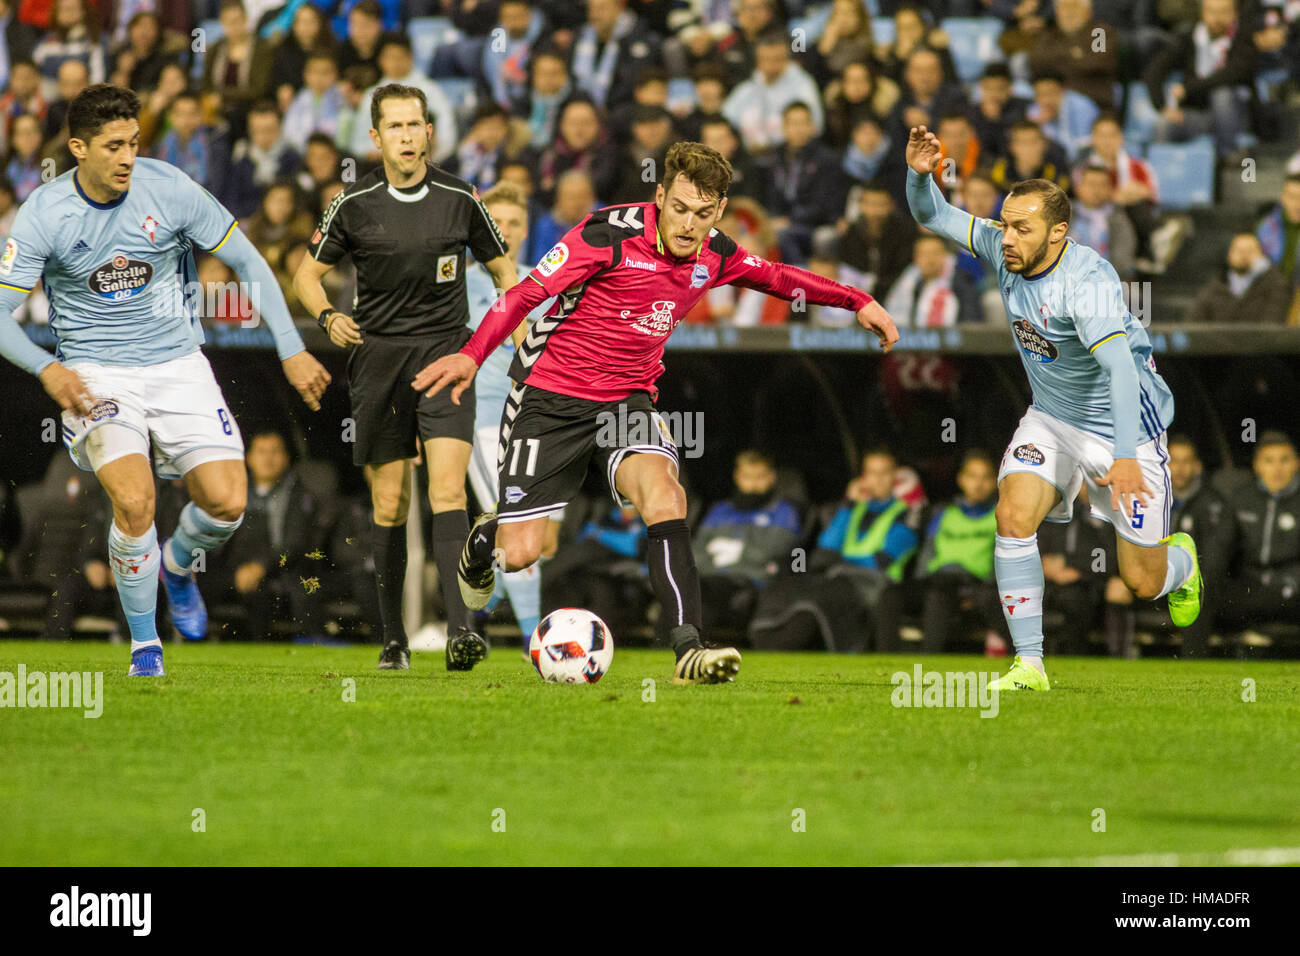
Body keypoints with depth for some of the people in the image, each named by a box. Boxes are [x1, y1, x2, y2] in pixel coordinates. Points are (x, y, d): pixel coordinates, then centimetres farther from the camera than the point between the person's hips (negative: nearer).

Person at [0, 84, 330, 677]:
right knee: (134, 500, -25)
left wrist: (292, 349, -2)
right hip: (95, 376, -2)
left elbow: (247, 262, 2)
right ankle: (144, 642, -3)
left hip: (177, 366, 2)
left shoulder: (169, 189, -8)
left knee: (227, 502, -12)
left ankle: (178, 564, 26)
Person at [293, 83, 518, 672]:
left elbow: (504, 270, 13)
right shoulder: (355, 204, 1)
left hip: (445, 355, -1)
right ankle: (394, 639, 15)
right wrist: (328, 317, -11)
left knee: (447, 488, -17)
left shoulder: (459, 199, 1)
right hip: (378, 354, 1)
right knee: (389, 503, 3)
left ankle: (458, 630, -25)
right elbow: (308, 273, 10)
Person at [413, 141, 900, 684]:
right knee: (518, 555, -5)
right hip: (551, 396, -4)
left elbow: (776, 277, 19)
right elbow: (526, 293, -19)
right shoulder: (609, 235, -19)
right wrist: (472, 356, -32)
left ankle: (688, 650, -32)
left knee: (663, 491, -28)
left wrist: (858, 302, 13)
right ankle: (483, 541, 36)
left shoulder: (715, 255, -1)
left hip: (628, 400, 4)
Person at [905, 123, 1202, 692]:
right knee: (1013, 517, -19)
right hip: (1051, 418, 6)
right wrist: (919, 174, -23)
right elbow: (934, 217, 1)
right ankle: (1029, 665, -13)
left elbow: (1119, 367, -40)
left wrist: (1125, 458, -50)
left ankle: (1179, 561, 39)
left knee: (1142, 583, 0)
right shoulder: (1004, 250, -9)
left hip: (1123, 427, -6)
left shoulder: (1087, 281, -31)